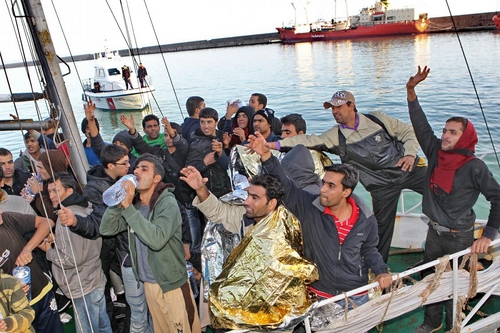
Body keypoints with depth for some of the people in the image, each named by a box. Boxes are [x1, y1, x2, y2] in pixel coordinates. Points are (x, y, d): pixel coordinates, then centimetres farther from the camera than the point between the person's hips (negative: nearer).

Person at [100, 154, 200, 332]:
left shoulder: (167, 203, -19)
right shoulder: (134, 202, 2)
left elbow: (157, 240, -34)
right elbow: (106, 229, -2)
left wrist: (128, 207, -31)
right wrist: (118, 203, -17)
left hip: (172, 282, -6)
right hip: (148, 282, 6)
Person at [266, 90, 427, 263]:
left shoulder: (377, 119, -4)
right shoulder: (335, 136, -5)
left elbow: (408, 131, 5)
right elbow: (309, 140, -16)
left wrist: (410, 154, -12)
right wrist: (274, 144, -27)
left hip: (408, 170, 0)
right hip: (382, 185, 0)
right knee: (382, 225, 5)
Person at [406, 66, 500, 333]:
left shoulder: (474, 167, -18)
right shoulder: (436, 152, -5)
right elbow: (421, 125, -2)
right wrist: (411, 92, -9)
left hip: (459, 237, -5)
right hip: (434, 231, 5)